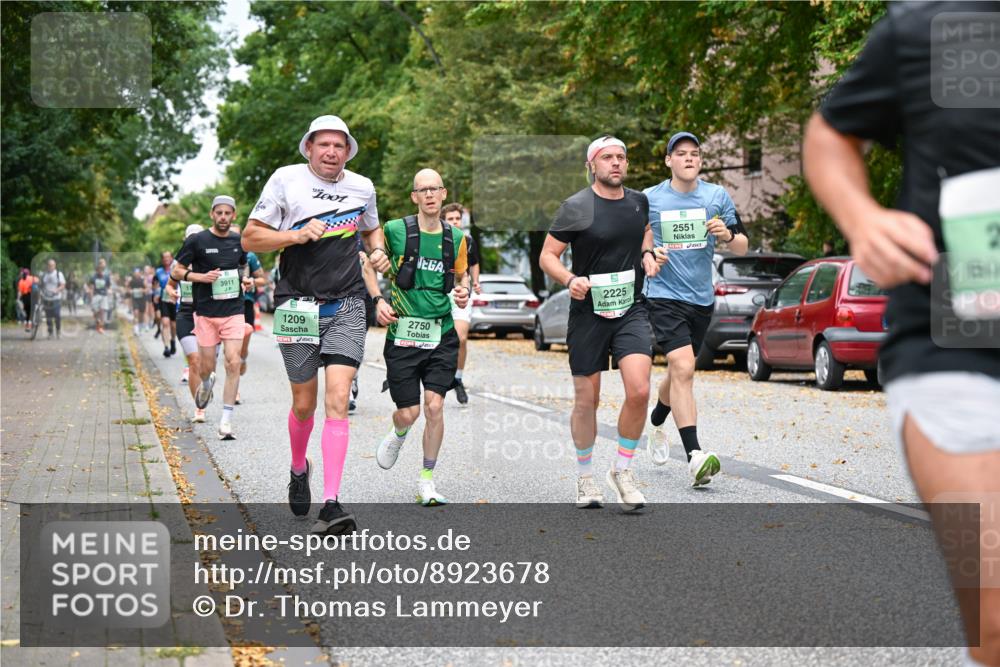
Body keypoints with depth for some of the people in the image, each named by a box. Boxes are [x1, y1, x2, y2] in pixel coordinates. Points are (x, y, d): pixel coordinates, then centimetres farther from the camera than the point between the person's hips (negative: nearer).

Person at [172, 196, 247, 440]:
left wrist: (246, 280, 10)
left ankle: (226, 421, -8)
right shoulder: (197, 241, -3)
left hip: (233, 312, 2)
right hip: (206, 312, -2)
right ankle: (207, 384, 43)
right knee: (206, 368, 4)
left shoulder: (239, 241, 9)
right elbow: (176, 272, 0)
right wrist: (201, 277, -14)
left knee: (233, 363, -12)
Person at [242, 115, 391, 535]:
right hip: (297, 306, -1)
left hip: (347, 305, 1)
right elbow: (250, 238, -3)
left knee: (338, 400, -13)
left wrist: (378, 252, 5)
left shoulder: (362, 187, 7)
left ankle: (331, 505, -17)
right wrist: (297, 235, -18)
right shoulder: (286, 180, -3)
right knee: (304, 404, 8)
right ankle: (299, 469, 40)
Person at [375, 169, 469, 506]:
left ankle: (426, 482, 6)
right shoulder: (395, 230, -5)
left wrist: (463, 293, 0)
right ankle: (397, 436, 37)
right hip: (403, 332, -2)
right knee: (408, 412, -2)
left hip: (441, 333, 2)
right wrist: (379, 300, -3)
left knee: (434, 406, -7)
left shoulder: (456, 238, 6)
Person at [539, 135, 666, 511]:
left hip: (631, 310, 3)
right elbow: (547, 256, -5)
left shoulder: (638, 201, 7)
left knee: (639, 391, -15)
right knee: (586, 399, 6)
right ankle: (585, 479, 25)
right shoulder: (576, 208, -8)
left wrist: (648, 253, 9)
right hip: (588, 312, -3)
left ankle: (622, 470, 4)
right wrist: (570, 280, -24)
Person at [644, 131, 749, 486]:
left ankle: (656, 425, 47)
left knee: (680, 372, 18)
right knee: (682, 368, -20)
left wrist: (728, 235, -15)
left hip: (702, 298, 4)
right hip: (664, 297, -4)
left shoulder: (717, 196, 4)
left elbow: (742, 248, 7)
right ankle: (694, 456, -26)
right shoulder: (649, 199, -2)